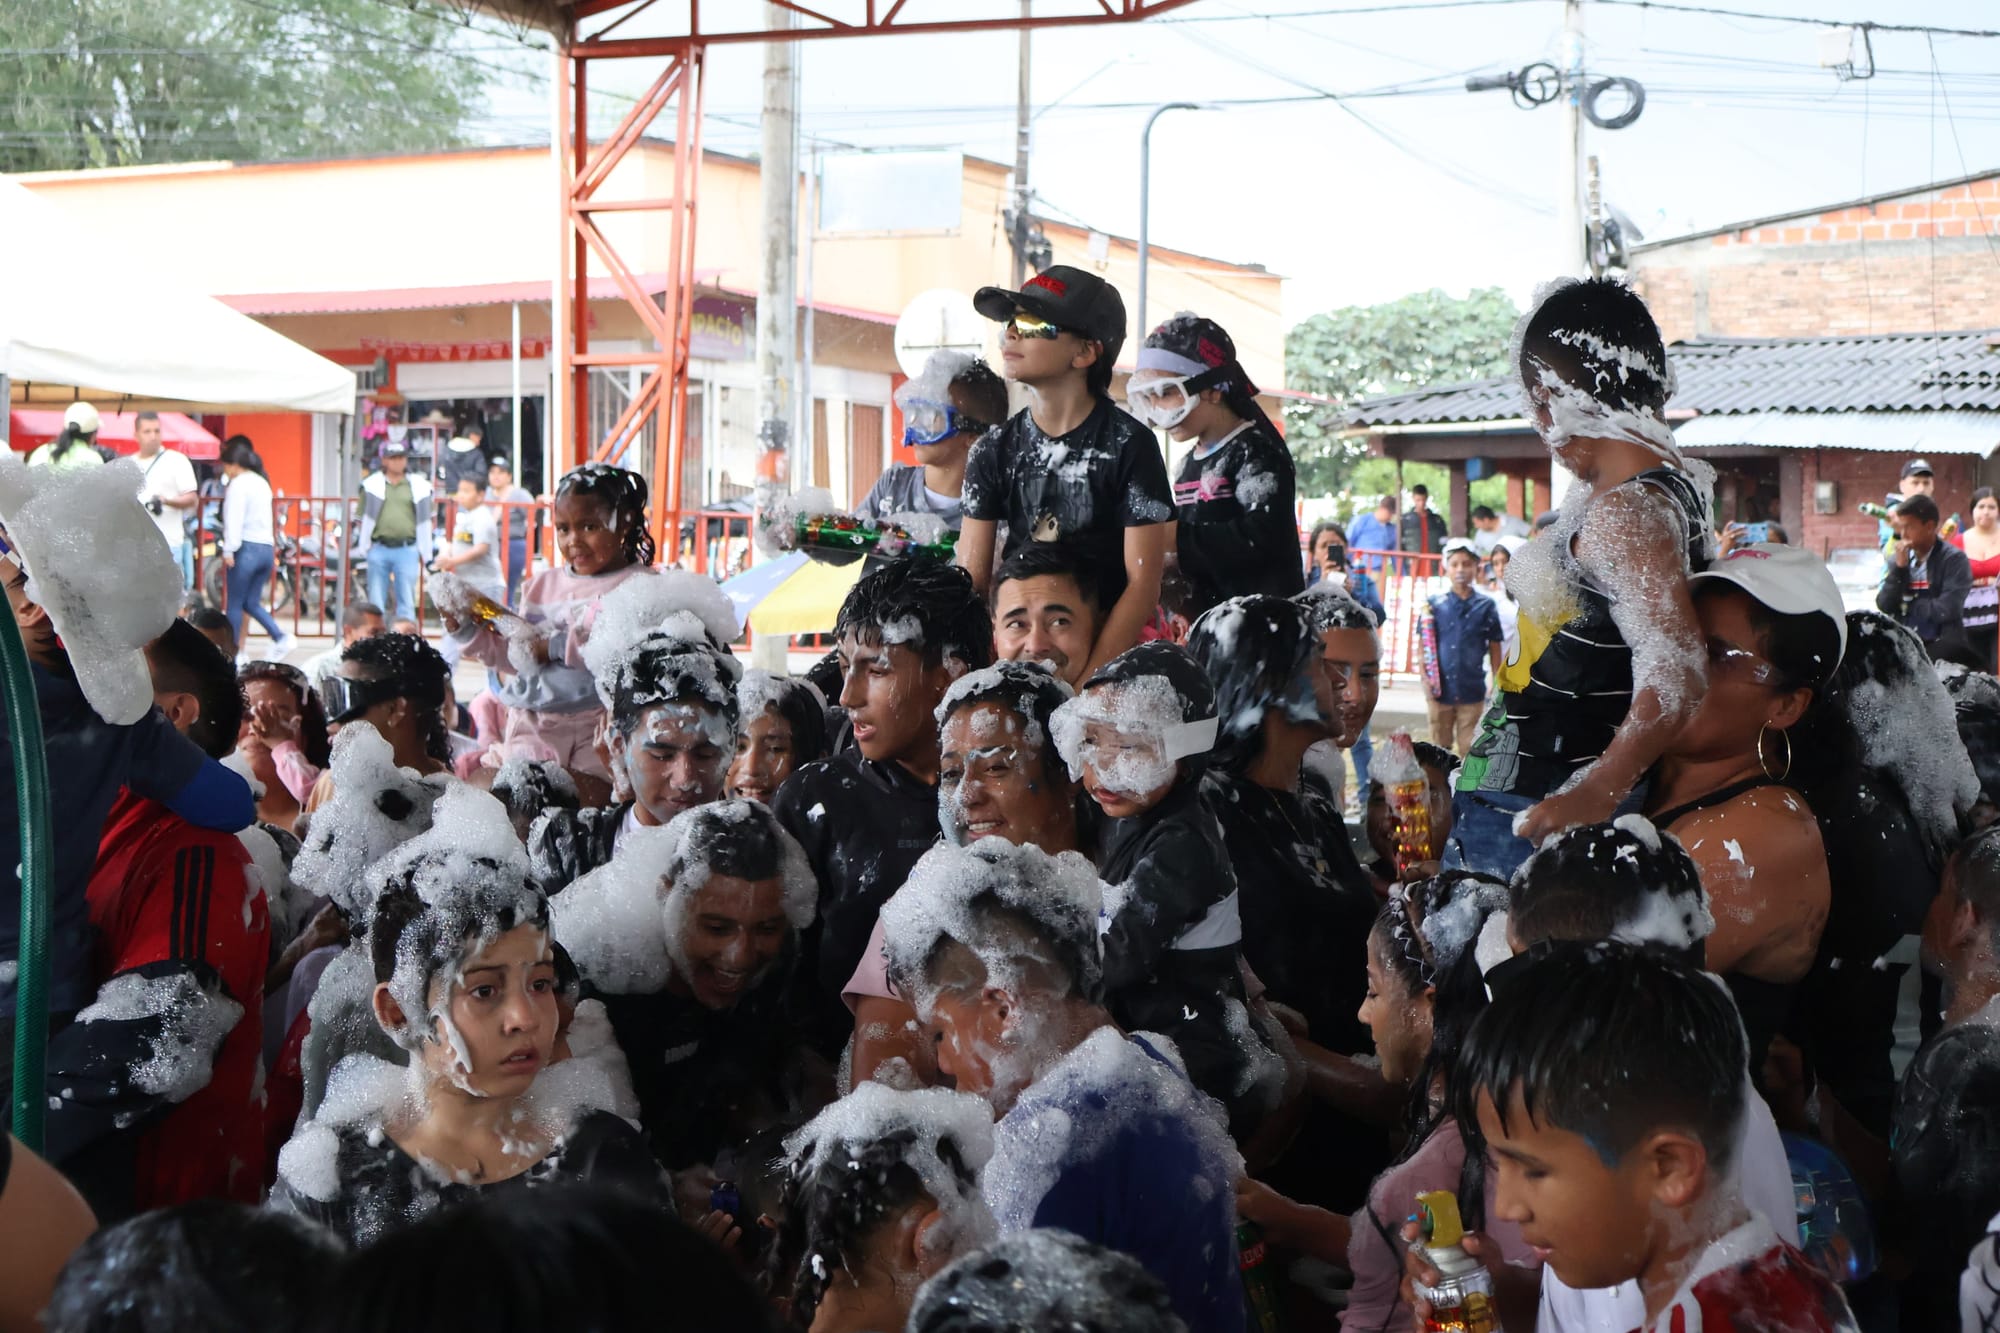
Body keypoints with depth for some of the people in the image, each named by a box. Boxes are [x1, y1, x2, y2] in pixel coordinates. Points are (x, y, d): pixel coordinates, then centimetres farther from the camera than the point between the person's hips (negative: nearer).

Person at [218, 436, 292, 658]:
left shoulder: (239, 484, -8)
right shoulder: (262, 482, 18)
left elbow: (234, 519, -16)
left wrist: (229, 550, -17)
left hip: (247, 548, -8)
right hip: (266, 548, 8)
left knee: (234, 604, 1)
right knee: (251, 603, 12)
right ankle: (281, 638, -4)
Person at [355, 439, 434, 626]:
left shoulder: (418, 486, 7)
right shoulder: (372, 484, 6)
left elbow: (424, 521, 9)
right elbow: (364, 517, 9)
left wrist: (425, 553, 7)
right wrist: (360, 546, 3)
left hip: (407, 549, 0)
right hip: (378, 549, 0)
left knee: (406, 600, 0)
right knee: (376, 600, 5)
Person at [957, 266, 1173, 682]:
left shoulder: (1128, 445, -4)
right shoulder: (994, 451, 7)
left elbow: (1144, 584, -7)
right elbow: (971, 581, 4)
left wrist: (1086, 680, -16)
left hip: (1106, 658, -3)